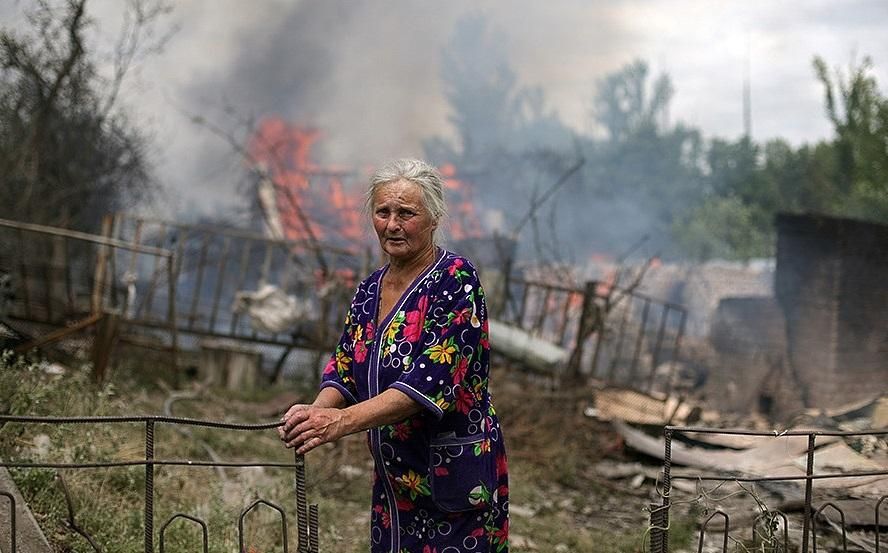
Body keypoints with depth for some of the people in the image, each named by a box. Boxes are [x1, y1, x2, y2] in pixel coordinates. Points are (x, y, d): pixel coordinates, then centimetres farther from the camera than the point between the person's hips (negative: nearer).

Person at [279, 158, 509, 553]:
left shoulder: (455, 280, -16)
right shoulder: (371, 288, 7)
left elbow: (431, 380, -25)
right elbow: (345, 368, 7)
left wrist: (342, 421, -32)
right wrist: (317, 412, -16)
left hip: (455, 478, -7)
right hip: (394, 478, 7)